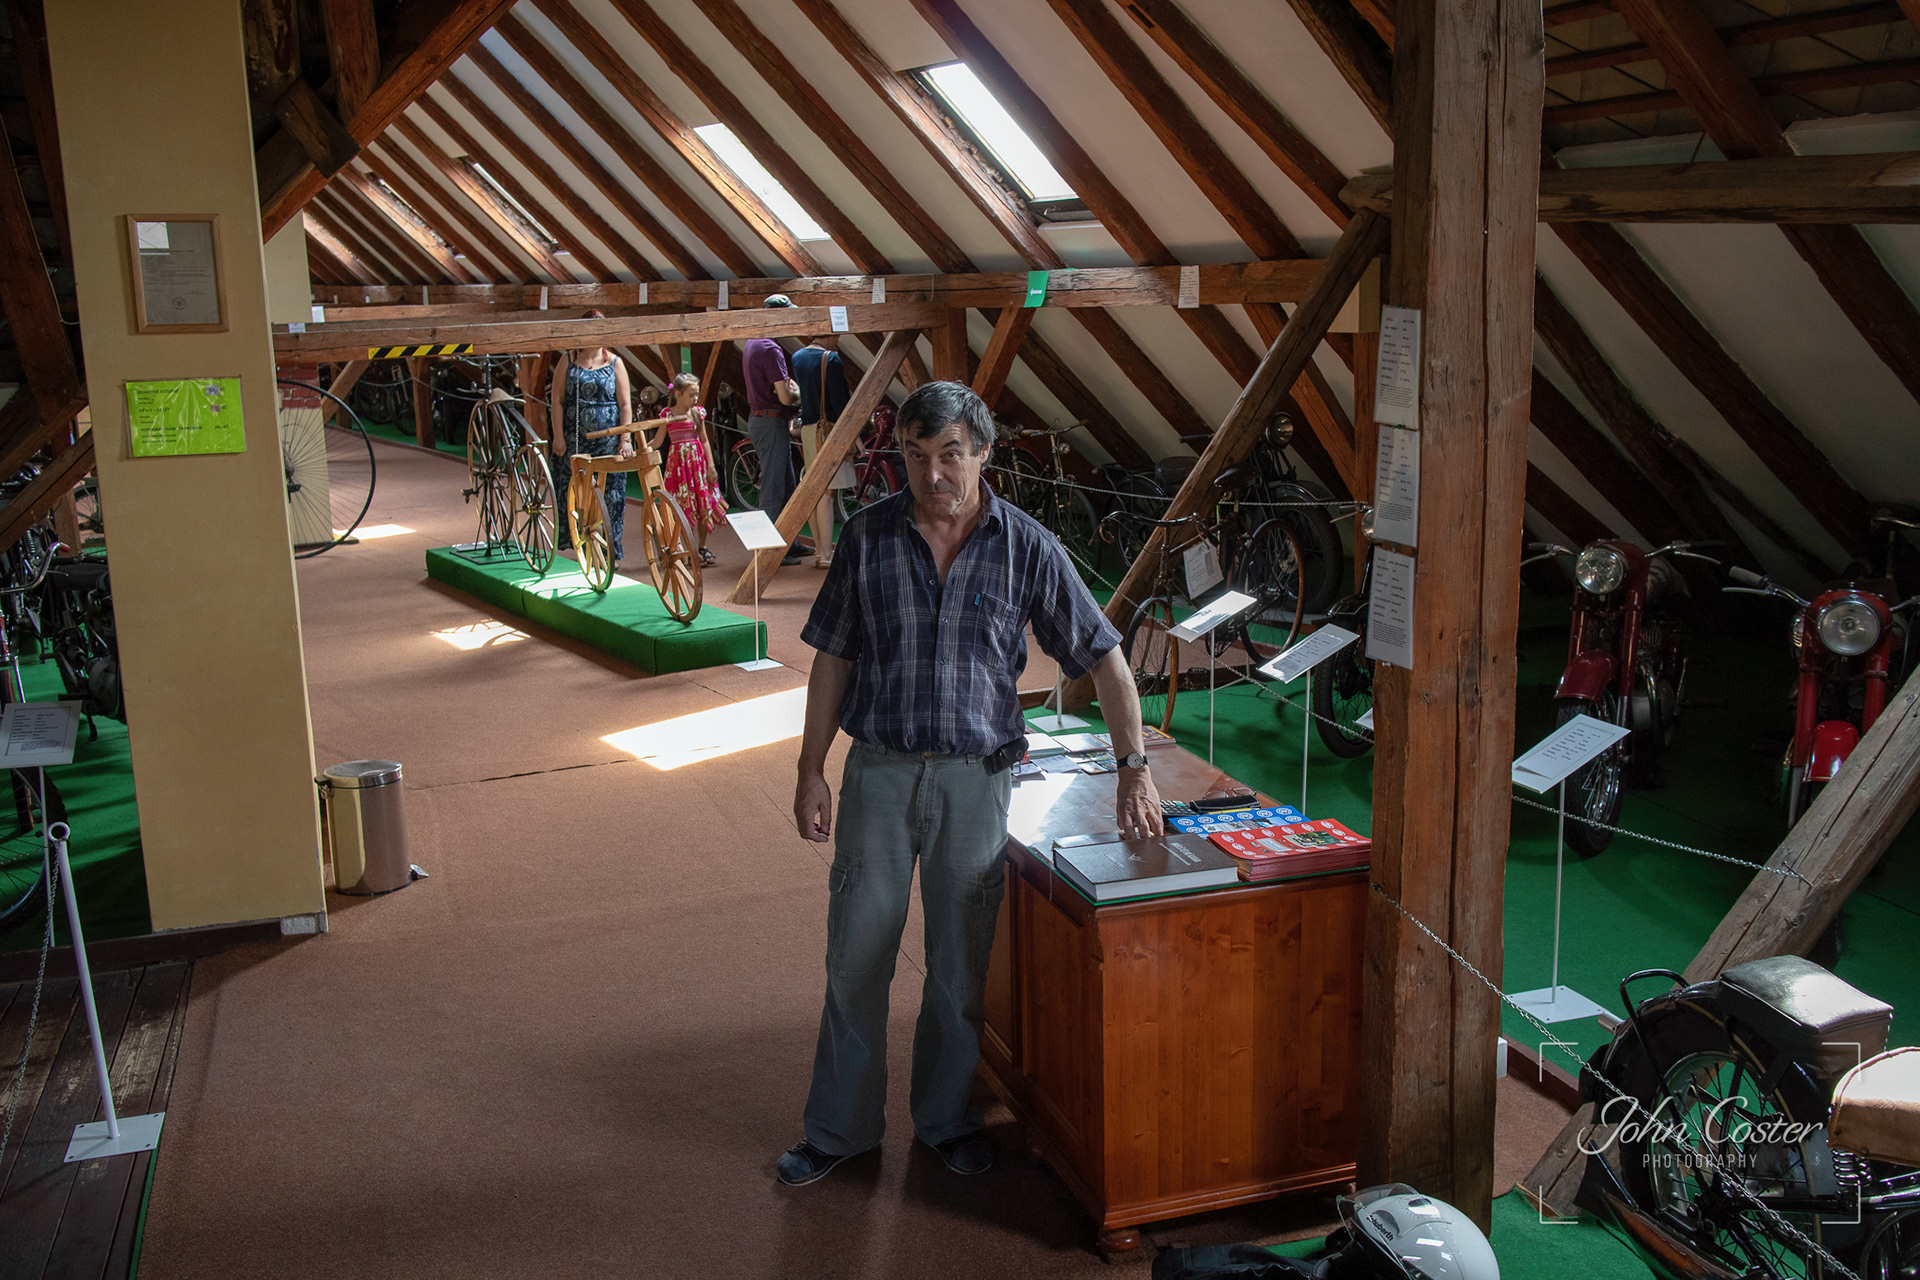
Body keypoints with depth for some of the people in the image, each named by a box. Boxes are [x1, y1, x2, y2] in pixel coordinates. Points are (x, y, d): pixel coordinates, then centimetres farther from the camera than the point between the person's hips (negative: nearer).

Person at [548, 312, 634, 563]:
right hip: (574, 441, 0)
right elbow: (556, 400, 4)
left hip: (608, 441, 0)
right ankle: (568, 543, 10)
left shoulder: (614, 363, 6)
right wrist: (558, 436, -5)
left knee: (610, 494, -1)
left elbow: (625, 405, 3)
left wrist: (625, 439, -7)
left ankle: (610, 551, 7)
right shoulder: (568, 360, 7)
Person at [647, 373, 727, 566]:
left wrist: (711, 467, 3)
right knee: (682, 507, -5)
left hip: (699, 460, 3)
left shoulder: (698, 412, 5)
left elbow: (705, 441, 8)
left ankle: (702, 548, 17)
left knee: (703, 505, 5)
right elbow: (657, 442, 0)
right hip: (679, 461, -3)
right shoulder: (668, 414, -3)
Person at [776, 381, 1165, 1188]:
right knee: (855, 958, 7)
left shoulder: (1026, 546, -5)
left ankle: (945, 1116, 31)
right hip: (879, 770, 1)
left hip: (975, 778, -1)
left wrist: (1134, 771, -6)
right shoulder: (870, 535, -1)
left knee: (961, 963, 11)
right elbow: (833, 659, 4)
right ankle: (840, 1127, 24)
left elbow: (1104, 658, -2)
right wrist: (811, 771, 2)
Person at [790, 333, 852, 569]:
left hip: (806, 427, 8)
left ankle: (819, 550, 18)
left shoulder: (797, 357, 13)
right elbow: (838, 399, -15)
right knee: (826, 492, -7)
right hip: (827, 428, -8)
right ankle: (826, 555, -6)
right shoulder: (830, 359, -12)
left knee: (814, 491, 12)